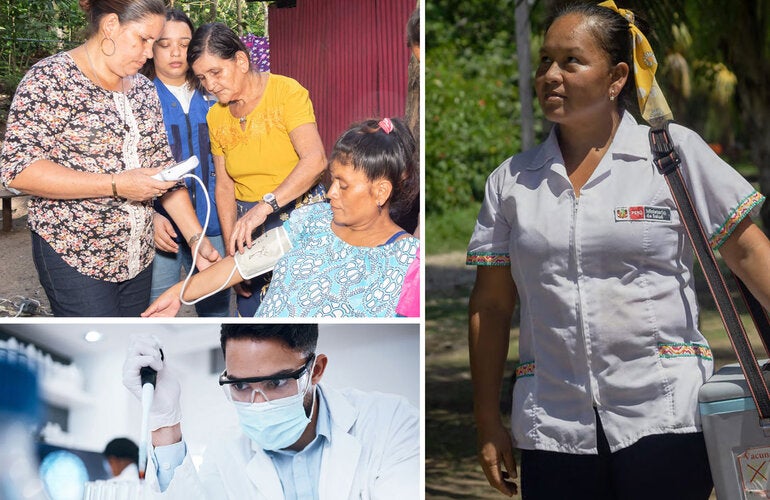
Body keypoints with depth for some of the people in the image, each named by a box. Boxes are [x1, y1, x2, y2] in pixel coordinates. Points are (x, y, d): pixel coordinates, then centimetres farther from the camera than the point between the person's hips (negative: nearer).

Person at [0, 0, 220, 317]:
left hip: (137, 255, 7)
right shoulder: (50, 79, -11)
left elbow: (164, 169, 15)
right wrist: (117, 185, -23)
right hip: (75, 256, -7)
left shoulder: (143, 89, 11)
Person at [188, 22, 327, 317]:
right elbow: (224, 187, 8)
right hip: (248, 223, 5)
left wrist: (265, 205, -35)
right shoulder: (216, 117, 7)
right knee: (249, 310, 1)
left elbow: (315, 159, -25)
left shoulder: (286, 92, -11)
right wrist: (232, 251, -3)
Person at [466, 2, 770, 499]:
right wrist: (489, 423, 10)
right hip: (554, 430, 3)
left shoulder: (675, 151, 2)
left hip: (666, 420, -2)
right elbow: (491, 306, 12)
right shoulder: (512, 181, 9)